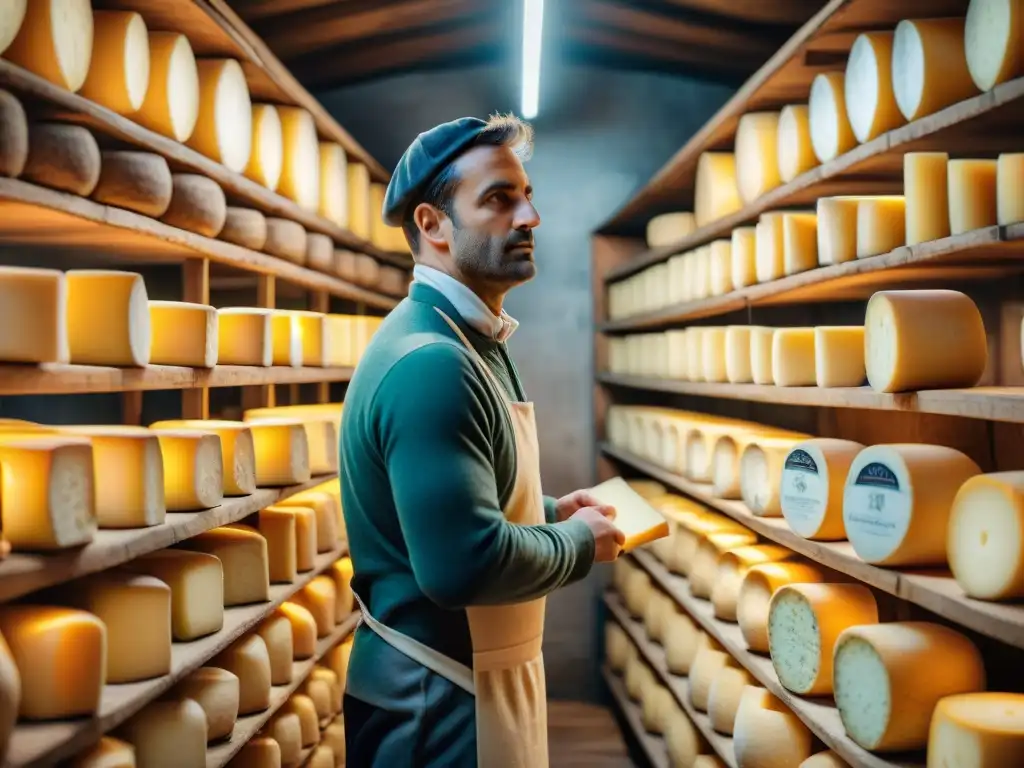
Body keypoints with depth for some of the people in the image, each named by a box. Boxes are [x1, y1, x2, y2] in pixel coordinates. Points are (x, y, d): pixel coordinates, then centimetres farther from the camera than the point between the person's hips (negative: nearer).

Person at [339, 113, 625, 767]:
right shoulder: (429, 363, -25)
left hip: (481, 682, 10)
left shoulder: (470, 343, 10)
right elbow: (465, 562, -32)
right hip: (437, 707, -10)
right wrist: (578, 543, -15)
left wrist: (549, 512, 7)